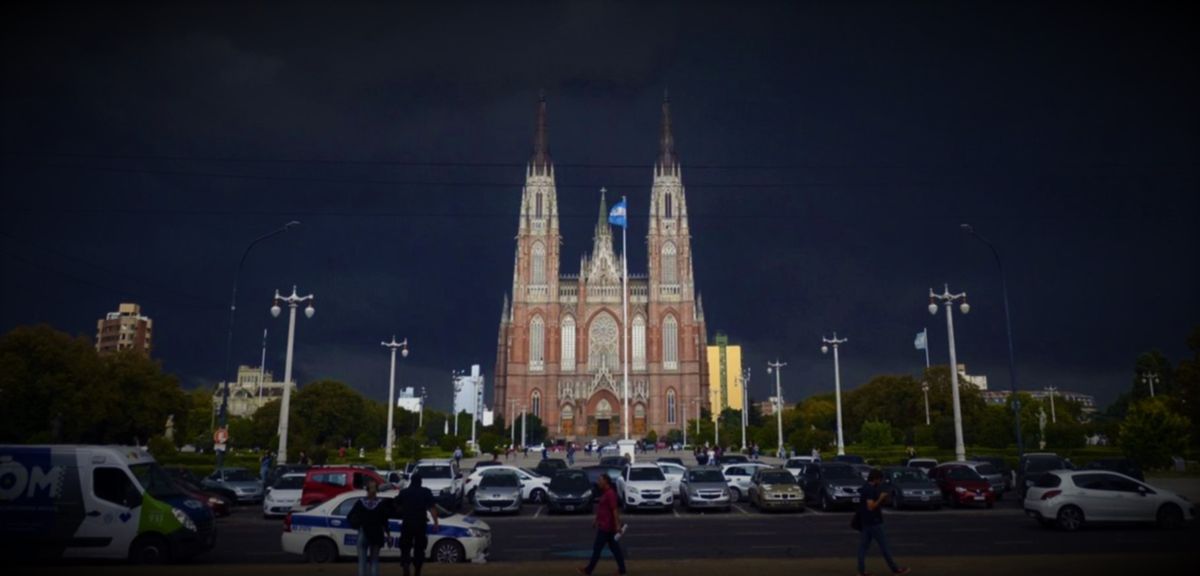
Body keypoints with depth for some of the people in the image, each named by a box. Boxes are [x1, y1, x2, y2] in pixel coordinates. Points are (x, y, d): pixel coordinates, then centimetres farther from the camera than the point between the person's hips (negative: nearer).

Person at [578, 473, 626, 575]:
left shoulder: (610, 494, -18)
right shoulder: (605, 493, 13)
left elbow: (615, 510, -22)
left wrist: (618, 525, -24)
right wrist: (596, 521, 26)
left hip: (606, 526, -10)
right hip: (606, 526, 10)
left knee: (597, 548, -1)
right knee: (614, 548, 10)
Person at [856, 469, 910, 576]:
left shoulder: (864, 488, 13)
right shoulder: (871, 490, -18)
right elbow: (871, 506, -24)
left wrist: (881, 500, 11)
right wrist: (881, 498, -15)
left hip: (865, 522, 9)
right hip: (873, 522, -9)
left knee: (863, 546, 5)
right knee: (884, 546, 1)